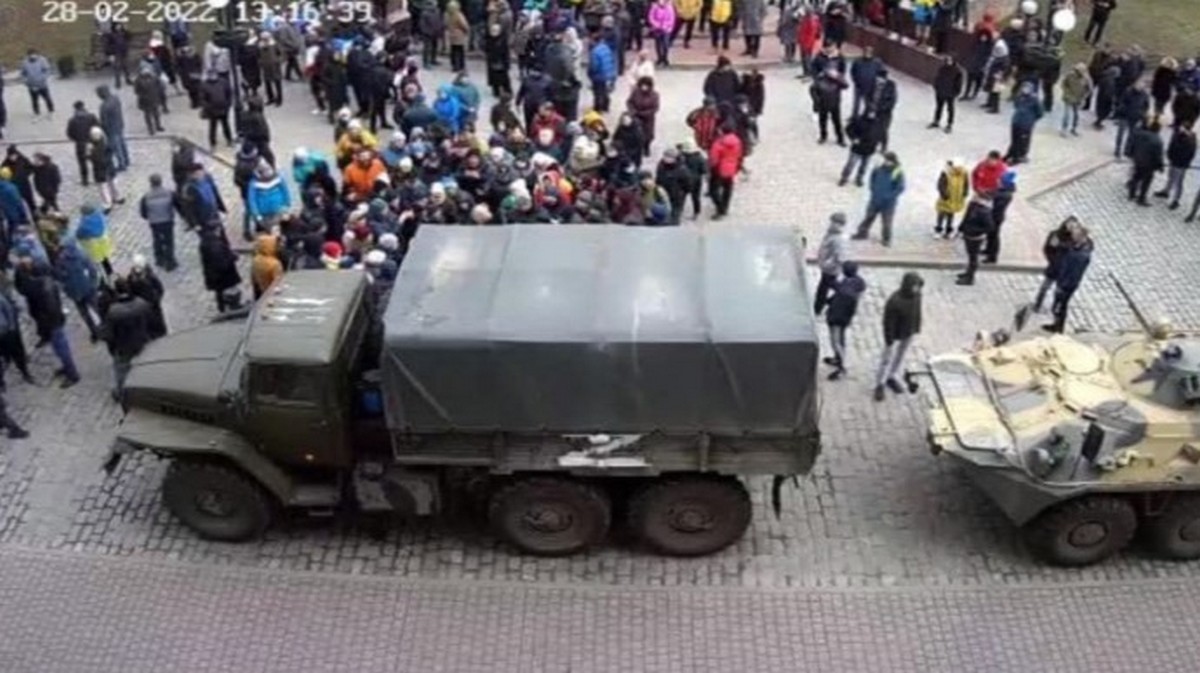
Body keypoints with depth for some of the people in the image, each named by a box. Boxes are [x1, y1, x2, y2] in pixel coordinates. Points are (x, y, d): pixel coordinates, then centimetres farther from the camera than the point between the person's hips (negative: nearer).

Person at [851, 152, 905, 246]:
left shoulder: (898, 173, -21)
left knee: (887, 222, 9)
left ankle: (887, 239, 29)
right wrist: (873, 190, 3)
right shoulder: (879, 169, -10)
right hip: (875, 199, 4)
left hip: (888, 202, -4)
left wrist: (888, 196, -20)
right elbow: (873, 178, 10)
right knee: (869, 217, 17)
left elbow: (900, 188, -17)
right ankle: (862, 233, 35)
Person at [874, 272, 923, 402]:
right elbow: (888, 323, -25)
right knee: (887, 359, 7)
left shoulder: (916, 295, -15)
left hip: (909, 333, 6)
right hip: (895, 335, -6)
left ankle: (891, 377, 42)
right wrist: (889, 342, -18)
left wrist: (917, 327, 13)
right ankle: (879, 385, 23)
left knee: (901, 355, 22)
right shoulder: (894, 302, -34)